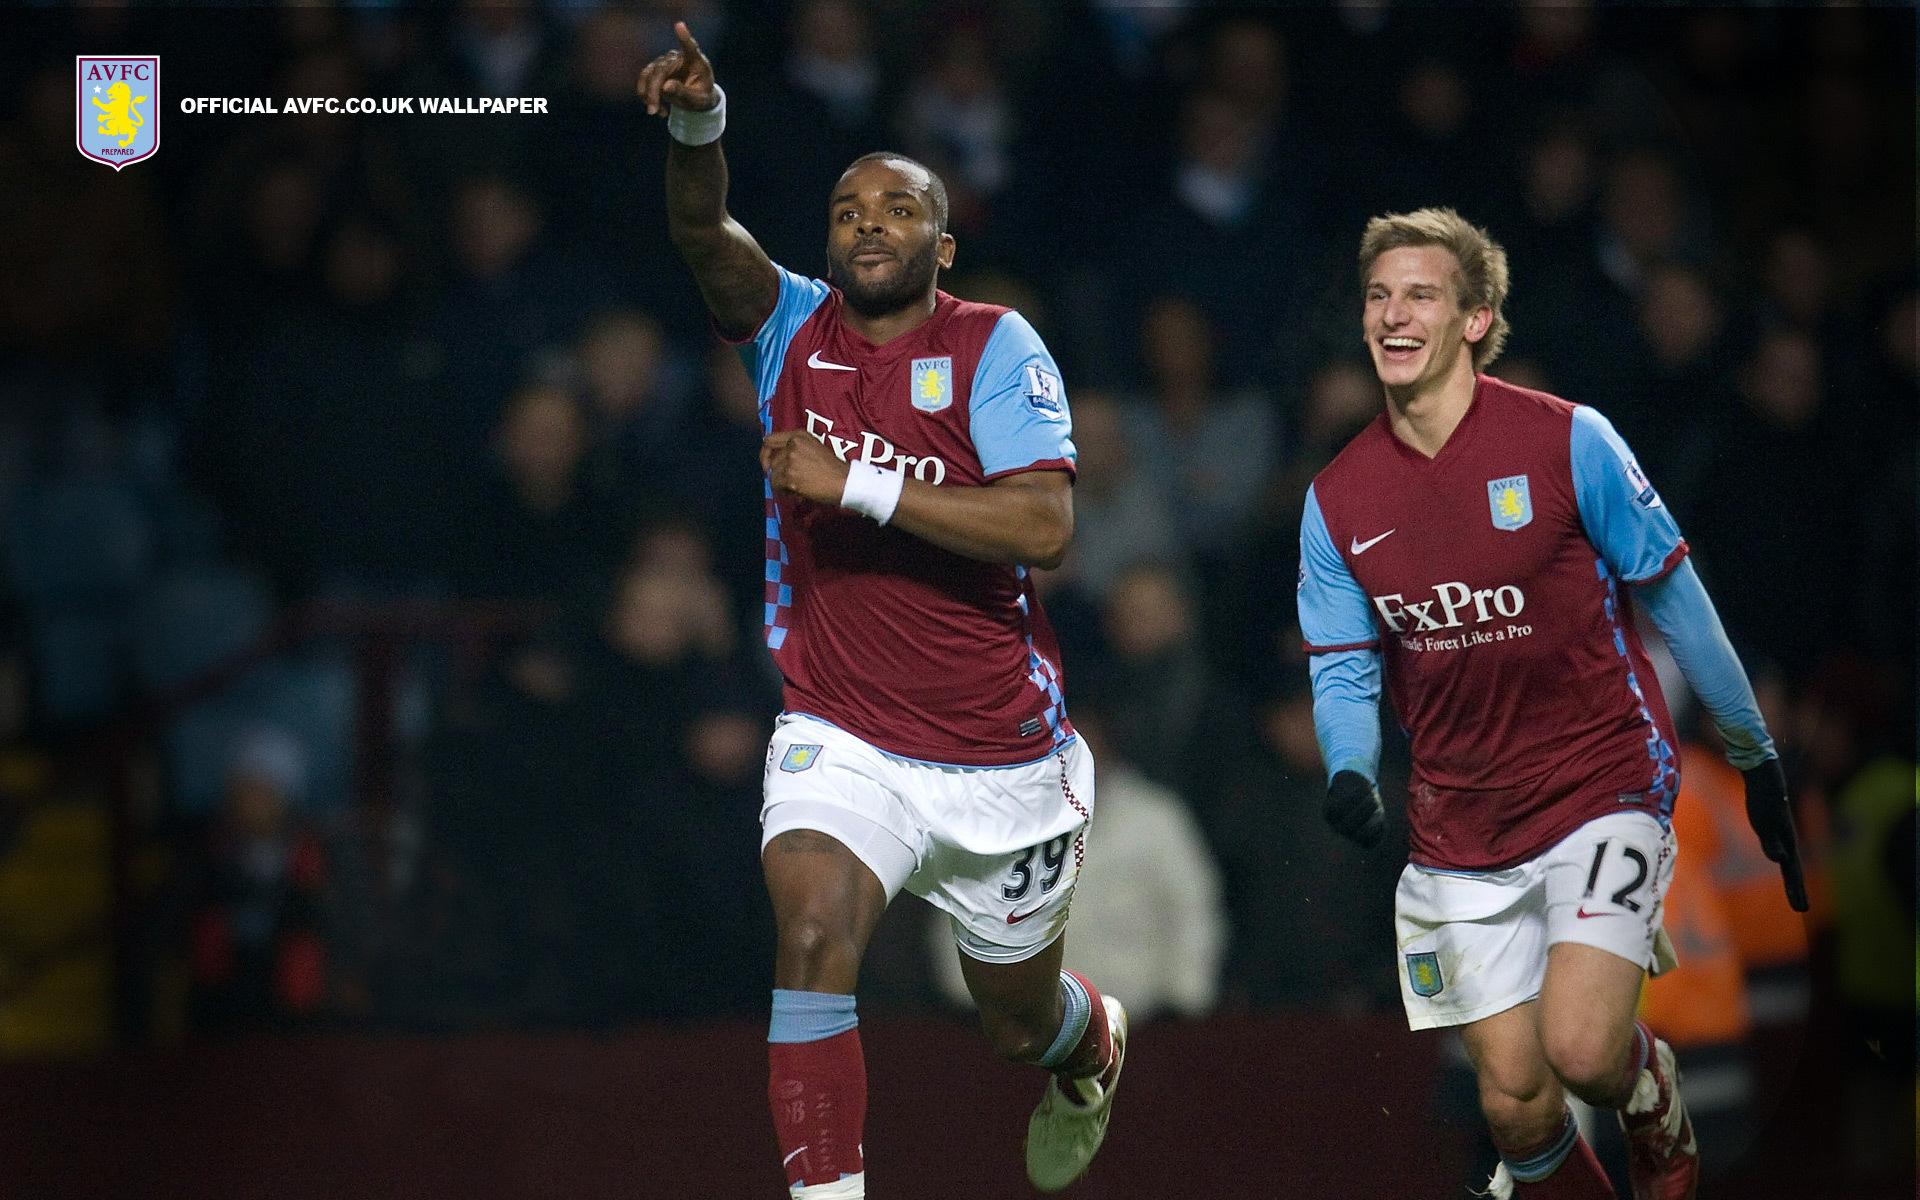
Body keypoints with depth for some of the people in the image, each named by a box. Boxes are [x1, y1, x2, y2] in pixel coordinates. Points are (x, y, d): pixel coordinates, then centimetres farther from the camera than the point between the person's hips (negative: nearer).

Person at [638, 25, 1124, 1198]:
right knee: (811, 932, -28)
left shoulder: (994, 349, -10)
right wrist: (698, 127, -42)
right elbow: (704, 235, -21)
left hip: (1001, 763, -1)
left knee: (1023, 1022, 19)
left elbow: (1044, 526, -24)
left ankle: (1096, 1045, 56)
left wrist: (859, 483, -27)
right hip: (842, 739, 1)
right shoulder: (795, 324, -1)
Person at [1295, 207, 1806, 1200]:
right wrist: (1349, 773, -17)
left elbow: (1674, 601, -1)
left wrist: (1755, 755, 5)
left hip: (1602, 791, -3)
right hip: (1461, 836, 3)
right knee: (1514, 1101, -1)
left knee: (1581, 1048, -21)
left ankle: (1656, 1108, 14)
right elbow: (1344, 669, 5)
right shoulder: (1336, 501, 1)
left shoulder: (1568, 443, -9)